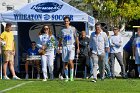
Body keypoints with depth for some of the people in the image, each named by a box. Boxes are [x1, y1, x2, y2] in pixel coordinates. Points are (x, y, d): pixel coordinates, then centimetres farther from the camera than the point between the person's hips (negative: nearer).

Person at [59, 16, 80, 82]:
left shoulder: (73, 29, 3)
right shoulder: (62, 30, 11)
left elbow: (76, 39, 3)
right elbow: (60, 40, 17)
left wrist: (78, 47, -3)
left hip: (71, 47, -3)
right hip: (64, 47, 3)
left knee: (70, 61, -19)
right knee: (65, 63, 4)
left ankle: (71, 76, -6)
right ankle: (66, 77, 10)